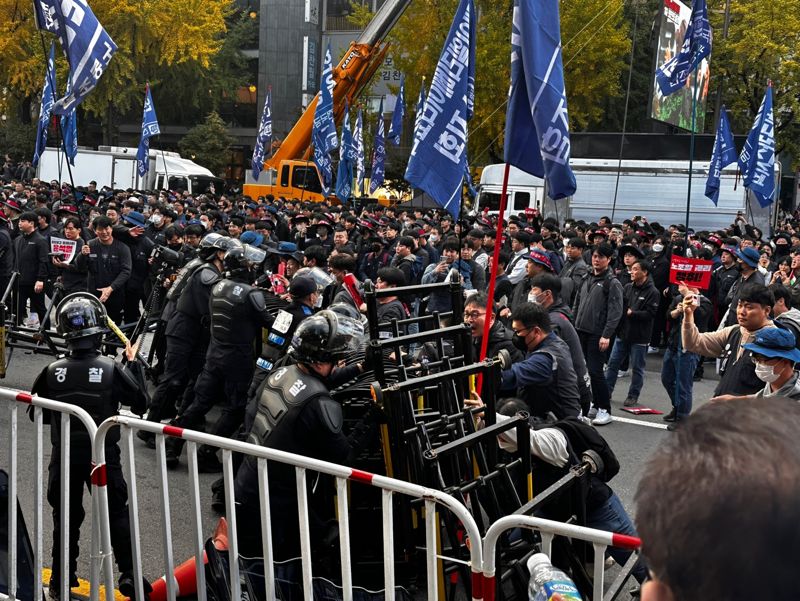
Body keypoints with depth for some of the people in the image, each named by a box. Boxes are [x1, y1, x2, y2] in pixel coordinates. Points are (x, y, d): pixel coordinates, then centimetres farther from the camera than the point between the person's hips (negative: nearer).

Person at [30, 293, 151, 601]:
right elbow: (140, 404, -3)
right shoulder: (112, 369, -14)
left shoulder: (52, 372, -9)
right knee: (117, 513, 13)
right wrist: (134, 363, 8)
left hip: (64, 457, 2)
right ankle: (128, 574, 10)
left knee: (66, 517, 16)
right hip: (104, 456, -2)